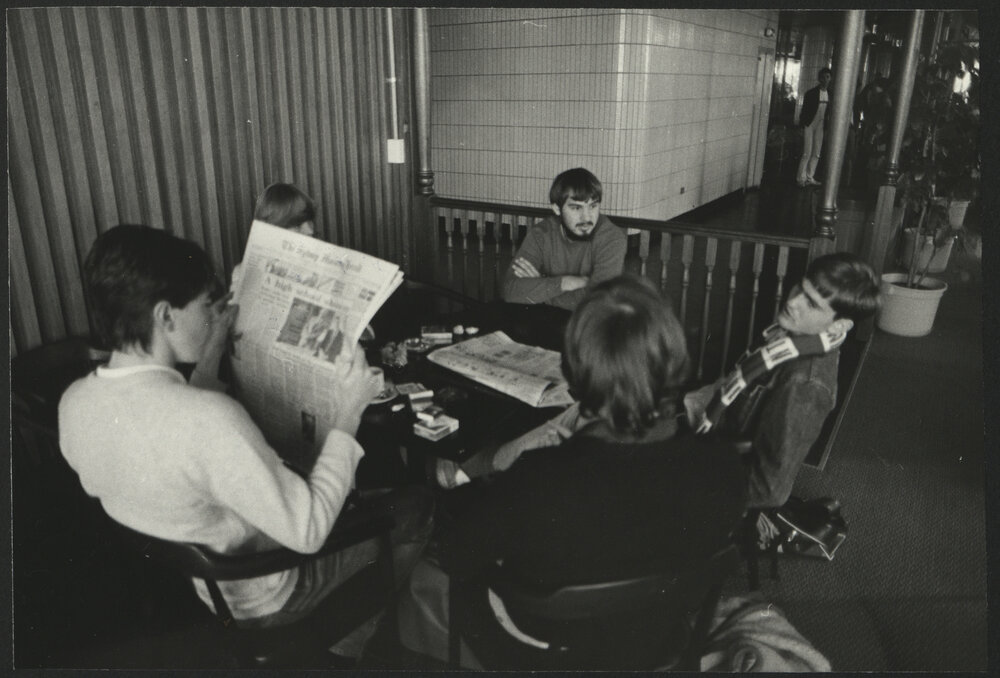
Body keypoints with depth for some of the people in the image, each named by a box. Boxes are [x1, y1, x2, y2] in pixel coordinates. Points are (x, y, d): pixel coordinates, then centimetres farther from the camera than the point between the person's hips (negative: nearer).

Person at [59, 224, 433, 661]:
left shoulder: (73, 403, -14)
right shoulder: (210, 418, -40)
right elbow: (308, 531, -31)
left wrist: (209, 356, 2)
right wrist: (345, 420, -24)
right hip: (256, 603, -7)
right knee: (414, 509, 8)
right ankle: (344, 648, 24)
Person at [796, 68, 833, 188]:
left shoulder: (830, 94, 5)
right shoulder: (811, 93, -8)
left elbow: (828, 112, 11)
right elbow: (804, 110, -6)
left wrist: (826, 126, 5)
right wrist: (802, 127, -10)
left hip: (820, 127, 5)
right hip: (809, 125, -5)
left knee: (816, 154, 6)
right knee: (807, 153, -7)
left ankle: (810, 178, 12)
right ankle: (801, 178, -1)